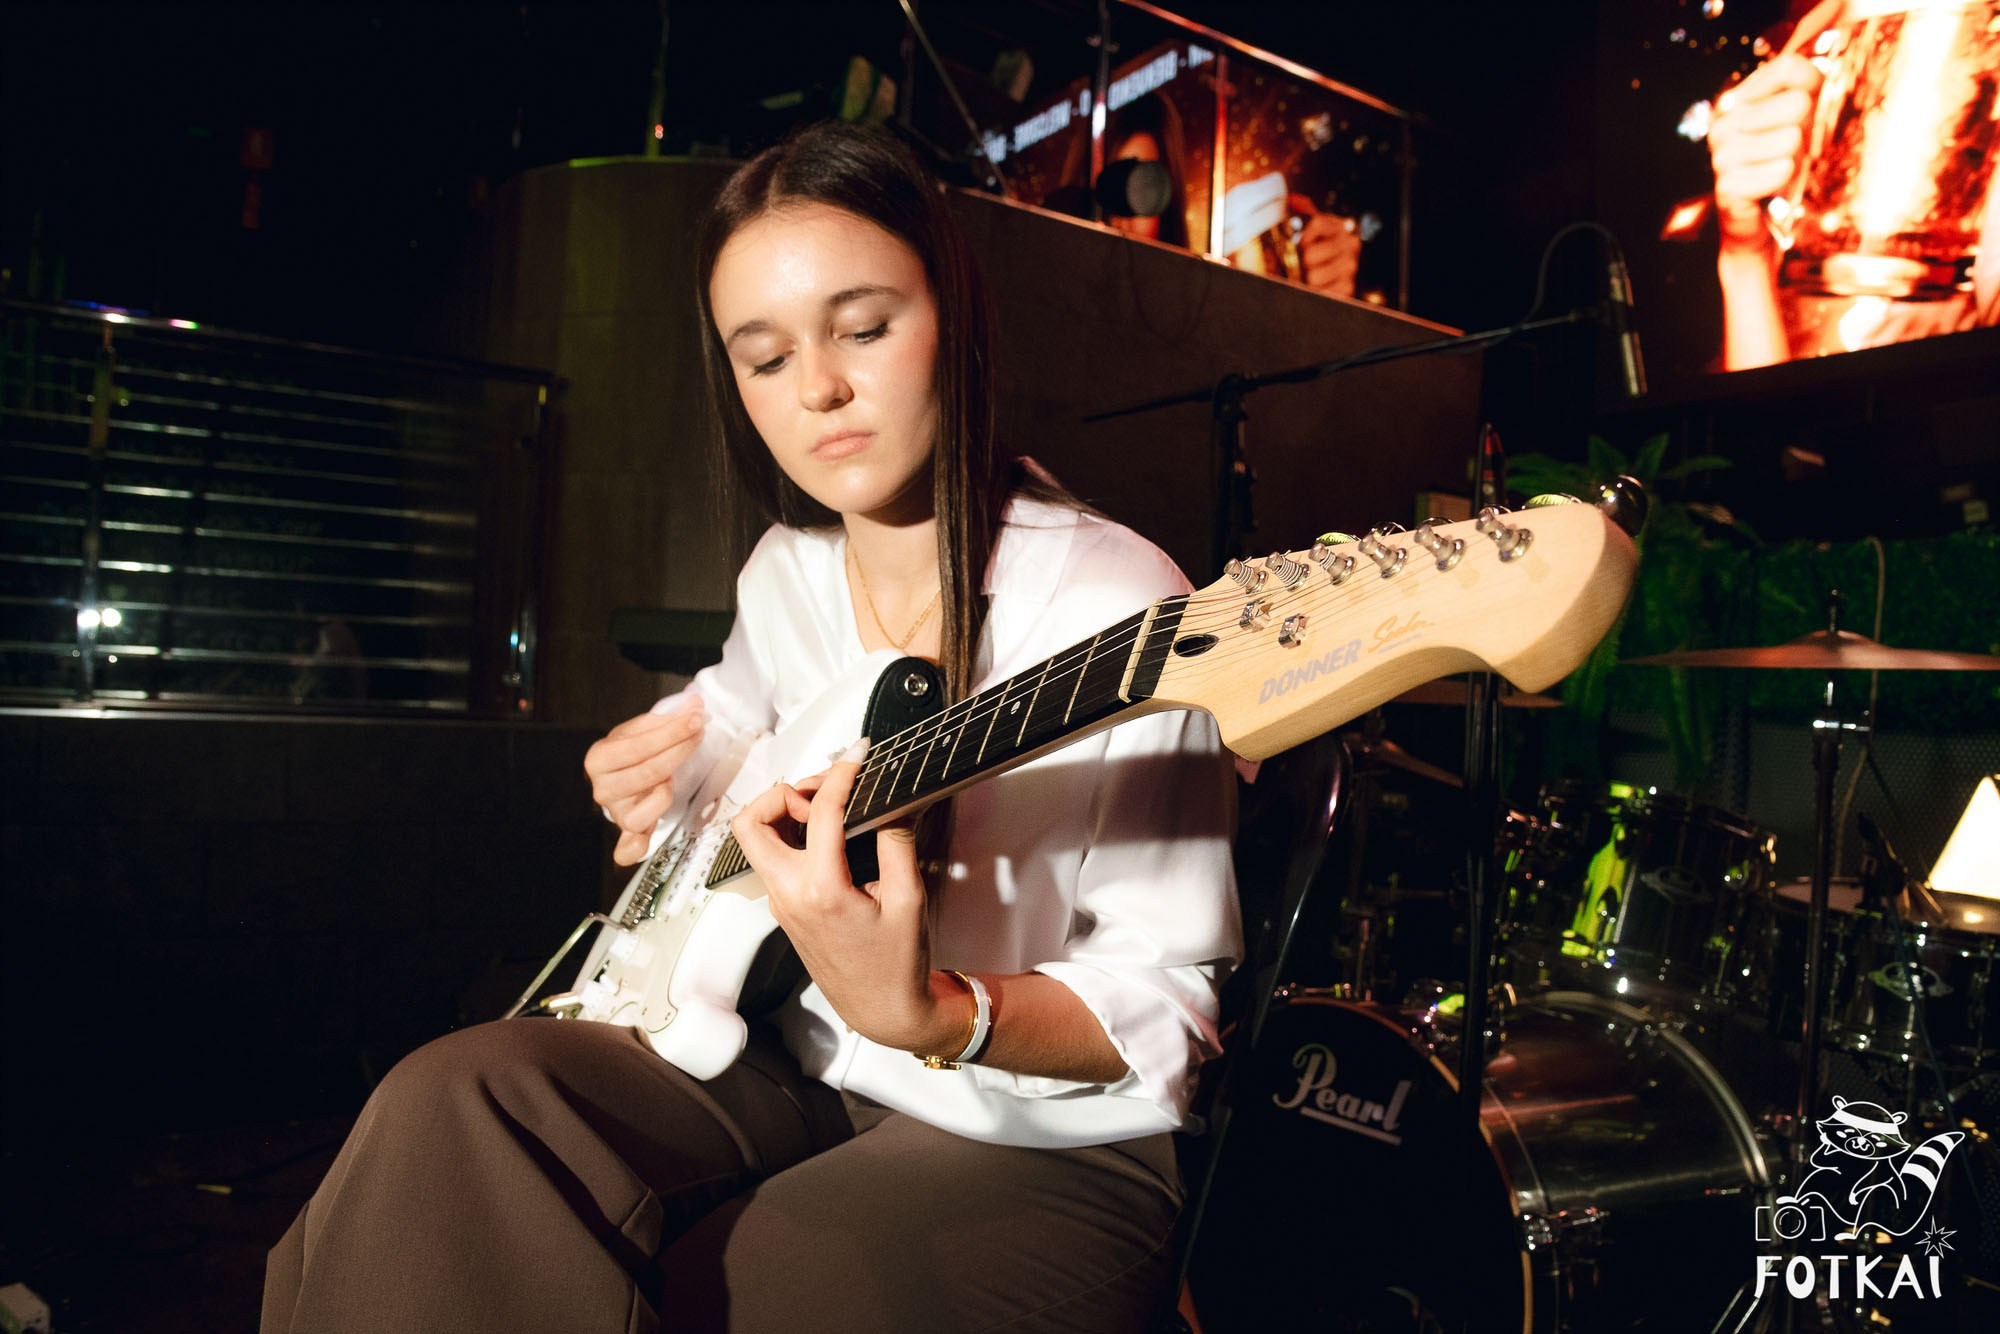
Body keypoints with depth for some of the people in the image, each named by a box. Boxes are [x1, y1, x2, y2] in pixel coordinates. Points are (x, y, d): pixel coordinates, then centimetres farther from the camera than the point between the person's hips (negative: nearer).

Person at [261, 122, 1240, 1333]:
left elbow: (1167, 1007, -16)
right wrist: (664, 766, 5)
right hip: (807, 1076, 6)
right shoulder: (788, 572, 2)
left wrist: (928, 1014, -33)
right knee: (455, 1102, -16)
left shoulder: (1118, 605, -21)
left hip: (1050, 1135, -5)